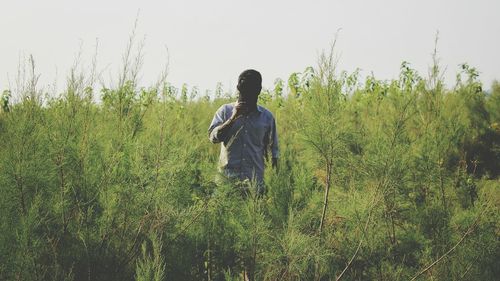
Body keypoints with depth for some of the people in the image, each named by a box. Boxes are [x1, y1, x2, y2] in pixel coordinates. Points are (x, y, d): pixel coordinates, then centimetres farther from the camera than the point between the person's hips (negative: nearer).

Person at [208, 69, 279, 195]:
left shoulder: (267, 117, 8)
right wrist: (233, 118, -14)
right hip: (227, 178, -1)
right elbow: (213, 137, -7)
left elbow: (272, 152, 12)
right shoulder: (225, 111, 5)